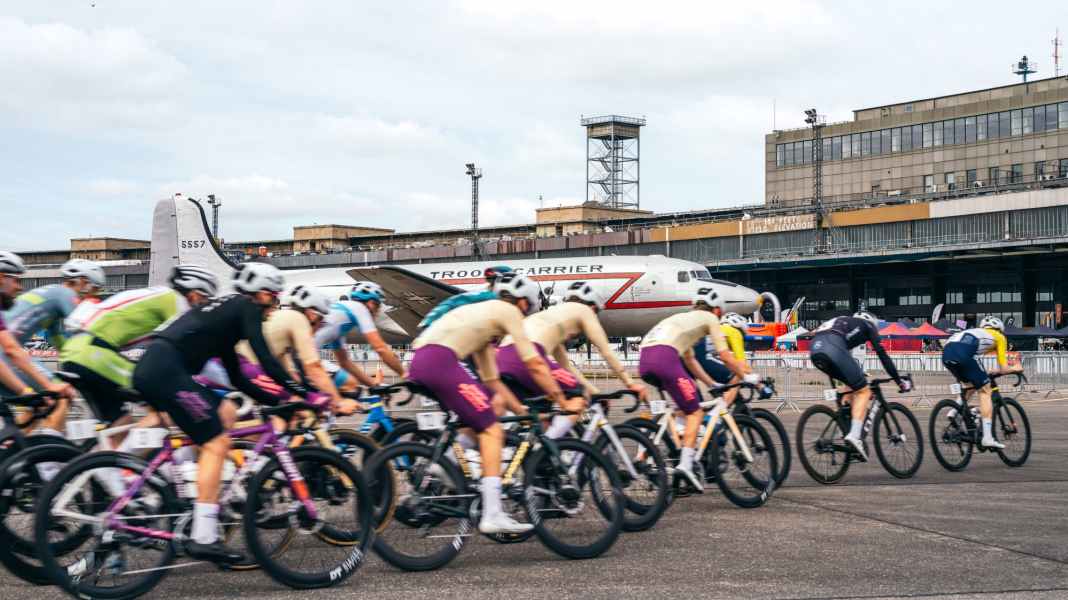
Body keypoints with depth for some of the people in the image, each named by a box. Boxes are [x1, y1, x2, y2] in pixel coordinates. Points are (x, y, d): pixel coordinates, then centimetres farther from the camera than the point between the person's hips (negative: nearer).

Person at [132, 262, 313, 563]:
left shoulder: (225, 313, 28)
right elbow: (265, 360, -9)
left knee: (226, 412, 17)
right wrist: (305, 394, -6)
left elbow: (238, 380, 29)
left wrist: (281, 401, 27)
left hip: (150, 370, 10)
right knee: (217, 443, -7)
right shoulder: (246, 307, 3)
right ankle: (203, 539, -10)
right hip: (165, 371, -10)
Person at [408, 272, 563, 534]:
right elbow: (535, 364, 4)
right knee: (492, 431, -7)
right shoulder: (508, 311, 9)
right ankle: (493, 516, -13)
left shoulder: (483, 314, 33)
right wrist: (560, 399, 11)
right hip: (441, 362, -9)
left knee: (476, 425, 21)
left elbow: (491, 380, 33)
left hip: (419, 365, 9)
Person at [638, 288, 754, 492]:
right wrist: (747, 376, 26)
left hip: (644, 360, 7)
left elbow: (689, 360, 39)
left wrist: (712, 384, 43)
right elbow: (725, 356, 14)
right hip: (665, 358, -7)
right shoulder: (709, 318, 18)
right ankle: (685, 464, -13)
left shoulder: (683, 318, 38)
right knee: (695, 413, 0)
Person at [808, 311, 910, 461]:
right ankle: (854, 435, -17)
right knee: (863, 392, 1)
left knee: (853, 386, 25)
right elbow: (882, 354, 17)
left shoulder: (843, 323, 41)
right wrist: (899, 381, 22)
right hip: (833, 348, -7)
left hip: (814, 349, 7)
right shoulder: (867, 325, 25)